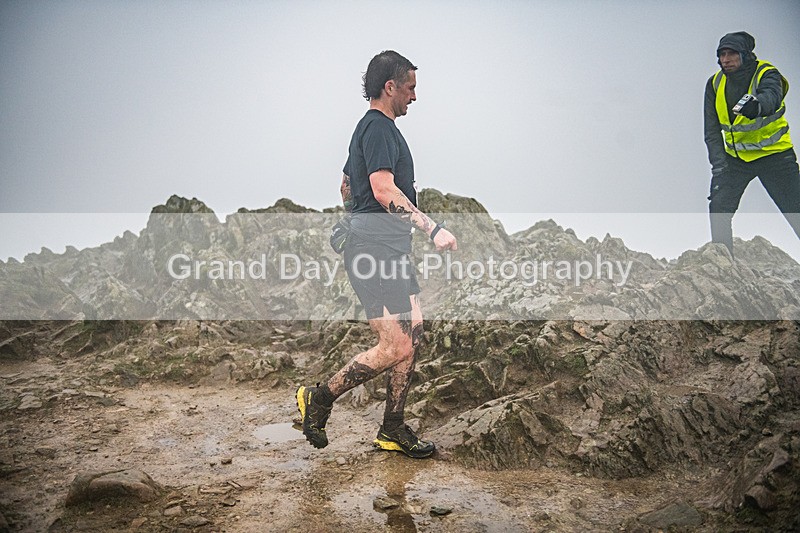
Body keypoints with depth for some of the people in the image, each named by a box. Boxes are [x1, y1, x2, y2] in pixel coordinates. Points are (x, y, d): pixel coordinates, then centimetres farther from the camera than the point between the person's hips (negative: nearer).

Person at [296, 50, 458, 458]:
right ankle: (319, 398, 3)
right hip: (375, 251, -11)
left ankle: (393, 430, 14)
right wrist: (433, 228, -24)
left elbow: (346, 188, 32)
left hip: (390, 251, 11)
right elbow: (384, 190, -23)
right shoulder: (379, 127, -10)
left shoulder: (370, 127, 23)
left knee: (412, 337, 8)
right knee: (395, 347, -11)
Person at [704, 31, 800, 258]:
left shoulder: (766, 74, -18)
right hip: (735, 157, 4)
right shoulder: (715, 83, -5)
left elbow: (771, 96, -42)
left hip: (775, 155, -3)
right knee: (718, 208, -6)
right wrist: (719, 164, -17)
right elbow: (712, 130, -4)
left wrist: (756, 105, -67)